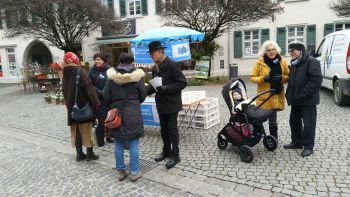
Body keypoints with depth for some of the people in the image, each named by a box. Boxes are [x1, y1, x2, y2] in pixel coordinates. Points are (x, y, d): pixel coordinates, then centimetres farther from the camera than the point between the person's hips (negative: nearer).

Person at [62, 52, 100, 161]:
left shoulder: (65, 74, 5)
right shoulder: (80, 72, -14)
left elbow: (64, 91, 12)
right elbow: (89, 88, -19)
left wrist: (68, 104, 19)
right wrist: (96, 103, -15)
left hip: (71, 107, 6)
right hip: (83, 106, -6)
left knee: (76, 130, 12)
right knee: (86, 130, 5)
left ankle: (79, 154, 19)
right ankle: (90, 154, 12)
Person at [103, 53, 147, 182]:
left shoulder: (112, 76, -2)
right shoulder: (137, 76, -7)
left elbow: (106, 96, 1)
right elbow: (143, 95, 0)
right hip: (133, 114, -2)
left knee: (118, 143, 12)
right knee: (133, 144, 5)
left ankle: (121, 171, 22)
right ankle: (134, 172, 12)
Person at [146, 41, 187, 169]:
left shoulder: (172, 65, -14)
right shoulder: (155, 68, 10)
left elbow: (182, 83, -16)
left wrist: (166, 88, -24)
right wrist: (145, 91, -1)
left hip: (171, 104, -7)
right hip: (161, 104, 7)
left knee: (172, 129, 0)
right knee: (164, 129, 16)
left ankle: (175, 155, 12)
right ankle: (166, 151, 32)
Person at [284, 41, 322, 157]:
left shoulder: (311, 61, -12)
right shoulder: (294, 63, 15)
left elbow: (316, 80, -22)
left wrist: (303, 95, -24)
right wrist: (289, 94, 10)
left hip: (307, 100, -9)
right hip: (296, 100, 9)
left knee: (308, 123, 0)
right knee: (294, 121, 15)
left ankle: (308, 146, 12)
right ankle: (297, 142, 30)